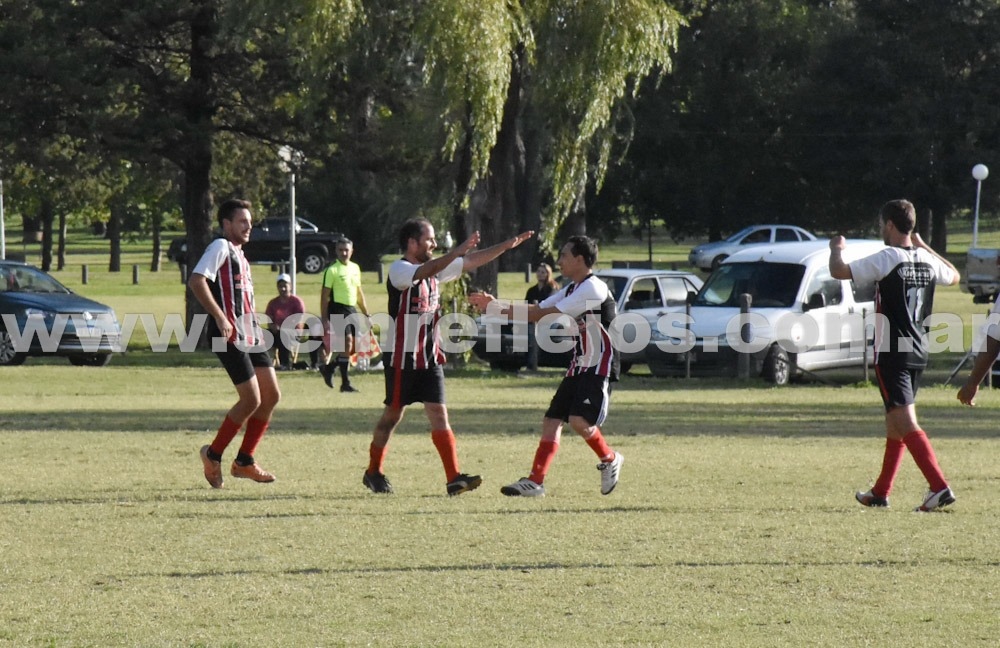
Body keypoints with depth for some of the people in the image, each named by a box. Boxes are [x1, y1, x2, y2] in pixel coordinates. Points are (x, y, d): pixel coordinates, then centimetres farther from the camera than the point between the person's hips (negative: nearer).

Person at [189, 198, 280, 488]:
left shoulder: (239, 254, 21)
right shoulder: (220, 247, -8)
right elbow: (196, 281, -21)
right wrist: (220, 318, -25)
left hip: (250, 335, 10)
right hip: (230, 335, -10)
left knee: (271, 396, 6)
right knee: (251, 399, -12)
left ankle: (244, 461, 15)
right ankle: (213, 455, 3)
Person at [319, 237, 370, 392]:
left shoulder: (355, 268, 14)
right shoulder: (332, 270, -7)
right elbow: (324, 295, -8)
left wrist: (366, 314, 21)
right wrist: (325, 320, -13)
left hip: (352, 310, 7)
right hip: (338, 308, -7)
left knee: (354, 347, 5)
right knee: (347, 342, -15)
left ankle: (328, 368, 24)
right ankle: (345, 383, -11)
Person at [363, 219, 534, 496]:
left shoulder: (435, 268, 10)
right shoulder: (399, 270, -13)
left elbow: (471, 262, 15)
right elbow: (425, 272, -34)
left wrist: (506, 246, 10)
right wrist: (458, 250, -42)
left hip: (429, 357, 6)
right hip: (402, 357, -6)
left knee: (439, 415, -4)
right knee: (393, 415, 5)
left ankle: (454, 478, -12)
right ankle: (373, 472, 22)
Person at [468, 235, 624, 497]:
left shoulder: (592, 289, -17)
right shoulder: (572, 289, 16)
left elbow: (546, 315, -20)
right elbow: (538, 310, 12)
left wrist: (499, 309, -17)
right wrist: (495, 305, 1)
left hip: (599, 367, -10)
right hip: (579, 366, 10)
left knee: (579, 421, -21)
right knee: (552, 420, 2)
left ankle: (609, 459, 4)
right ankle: (535, 481, 2)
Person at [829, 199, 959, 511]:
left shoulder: (887, 259, -14)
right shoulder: (927, 261, 7)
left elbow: (839, 272, -16)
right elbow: (954, 276, 29)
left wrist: (836, 248, 5)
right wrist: (923, 246, 35)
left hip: (891, 353, -8)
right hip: (918, 353, 8)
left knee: (905, 422, -13)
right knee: (895, 422, 18)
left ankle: (940, 487, -25)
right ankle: (880, 492, 27)